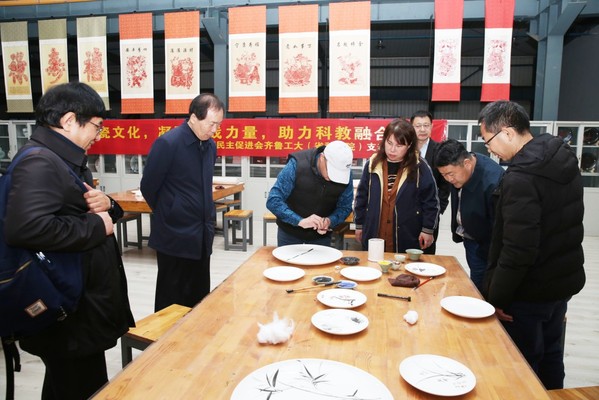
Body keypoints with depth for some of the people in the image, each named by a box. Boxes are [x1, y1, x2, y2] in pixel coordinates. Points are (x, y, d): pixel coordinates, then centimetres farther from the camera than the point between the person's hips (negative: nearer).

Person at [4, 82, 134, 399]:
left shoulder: (66, 159, 12)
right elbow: (26, 228, -38)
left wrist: (106, 205, -4)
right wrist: (97, 227, -24)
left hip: (84, 301, 10)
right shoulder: (39, 163, -21)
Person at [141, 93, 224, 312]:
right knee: (173, 302, 7)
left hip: (202, 236, 7)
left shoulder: (210, 145, 6)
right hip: (175, 237, -7)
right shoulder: (167, 143, -16)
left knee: (200, 300, 17)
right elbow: (148, 187, -8)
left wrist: (207, 217, 14)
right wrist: (168, 216, 4)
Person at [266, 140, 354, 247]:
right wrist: (300, 221, -39)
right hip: (290, 232, -1)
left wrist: (330, 221, -27)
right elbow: (273, 201, -26)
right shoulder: (297, 164, -25)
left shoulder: (345, 174, -17)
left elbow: (345, 207, -6)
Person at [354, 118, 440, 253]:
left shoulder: (420, 167, -5)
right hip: (373, 236, 2)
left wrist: (428, 229, -2)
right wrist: (359, 225, 10)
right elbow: (361, 197, 8)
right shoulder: (372, 164, 1)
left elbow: (430, 201, 0)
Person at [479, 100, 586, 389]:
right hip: (562, 280, 9)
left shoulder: (521, 178, -26)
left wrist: (496, 297, -15)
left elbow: (517, 251, -28)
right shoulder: (563, 160, 2)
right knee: (550, 356, 23)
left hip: (529, 292, -9)